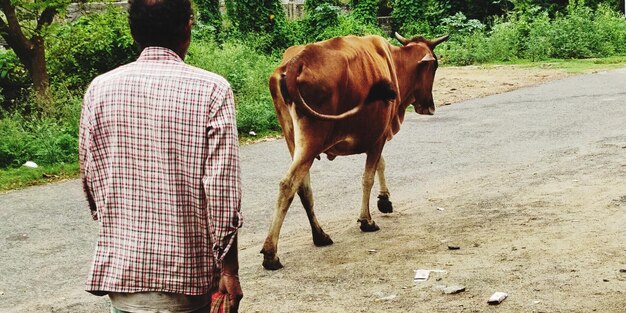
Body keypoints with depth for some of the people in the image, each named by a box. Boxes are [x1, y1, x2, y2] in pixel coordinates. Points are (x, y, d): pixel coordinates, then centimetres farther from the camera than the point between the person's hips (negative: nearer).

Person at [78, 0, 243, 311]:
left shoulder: (98, 90, 0)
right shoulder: (211, 90, -10)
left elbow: (90, 181, 7)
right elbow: (223, 192, -12)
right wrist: (229, 272, -5)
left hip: (118, 271, 3)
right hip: (190, 277, -3)